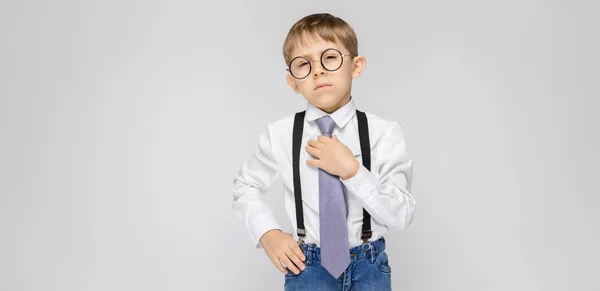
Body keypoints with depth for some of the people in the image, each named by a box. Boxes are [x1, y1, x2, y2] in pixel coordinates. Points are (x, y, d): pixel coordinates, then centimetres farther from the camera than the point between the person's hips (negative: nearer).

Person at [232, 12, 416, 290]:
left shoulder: (384, 133, -13)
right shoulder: (279, 134, -10)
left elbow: (401, 215, -15)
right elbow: (244, 185, 6)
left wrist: (351, 171, -25)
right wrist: (268, 233, -7)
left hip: (369, 266, 1)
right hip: (308, 266, 0)